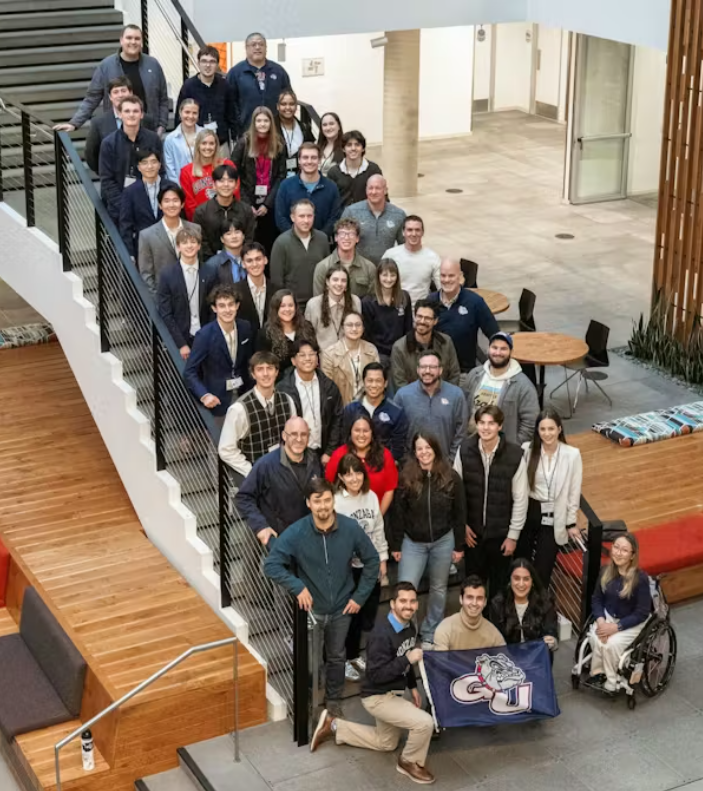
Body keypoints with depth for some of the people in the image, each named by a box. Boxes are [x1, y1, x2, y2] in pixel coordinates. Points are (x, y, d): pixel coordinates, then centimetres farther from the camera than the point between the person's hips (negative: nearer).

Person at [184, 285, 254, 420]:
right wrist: (204, 395, -31)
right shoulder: (204, 335, -20)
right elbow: (189, 372, -17)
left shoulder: (245, 328, -5)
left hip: (243, 394, 4)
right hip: (217, 399, -4)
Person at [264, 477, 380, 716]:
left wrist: (360, 596, -3)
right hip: (310, 609, -2)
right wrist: (297, 587, -21)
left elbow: (372, 560, -1)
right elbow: (271, 565, -14)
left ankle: (334, 701, 40)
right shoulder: (296, 533, -19)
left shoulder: (351, 528, -14)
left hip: (341, 609, 2)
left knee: (336, 657, 19)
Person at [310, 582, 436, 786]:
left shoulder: (410, 627, -1)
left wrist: (412, 687, 13)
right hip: (377, 697, -9)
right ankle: (410, 762, 6)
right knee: (425, 723, -22)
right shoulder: (382, 634, -29)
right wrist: (408, 659, -33)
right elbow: (376, 675, -31)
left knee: (386, 743, 27)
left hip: (392, 693, 9)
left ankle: (333, 726, 32)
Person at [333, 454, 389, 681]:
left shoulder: (371, 496, 0)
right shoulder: (336, 502, -17)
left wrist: (382, 559, 8)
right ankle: (343, 660, 21)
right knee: (349, 613, 5)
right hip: (348, 567, -5)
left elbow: (379, 530, 8)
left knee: (367, 613, 14)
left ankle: (355, 654, 32)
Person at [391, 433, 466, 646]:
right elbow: (397, 513, -3)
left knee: (438, 589, 12)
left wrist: (459, 546, -3)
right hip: (413, 542, -1)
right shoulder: (406, 478, -8)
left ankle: (430, 634, 28)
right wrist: (396, 545, -4)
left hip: (443, 541, 1)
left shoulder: (450, 478, -7)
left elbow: (459, 514, -2)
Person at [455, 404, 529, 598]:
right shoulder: (464, 450, -9)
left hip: (501, 532, -2)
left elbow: (520, 499, -9)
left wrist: (513, 534, -7)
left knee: (499, 583, 14)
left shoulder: (515, 455, -17)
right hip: (473, 530, 2)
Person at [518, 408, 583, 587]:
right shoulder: (527, 450, -10)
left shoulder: (572, 454, -12)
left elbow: (574, 491, -4)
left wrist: (571, 523, 1)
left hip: (554, 518, -1)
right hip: (528, 512, 1)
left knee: (542, 569, 4)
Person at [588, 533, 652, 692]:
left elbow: (642, 613, -17)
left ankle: (611, 683, -8)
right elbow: (597, 599, 4)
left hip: (633, 623, -4)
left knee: (612, 643, -29)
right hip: (608, 617, 4)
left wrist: (616, 627, -23)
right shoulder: (606, 571, -6)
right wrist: (600, 620, -15)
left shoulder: (640, 578, -21)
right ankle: (597, 673, -8)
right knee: (595, 637, -27)